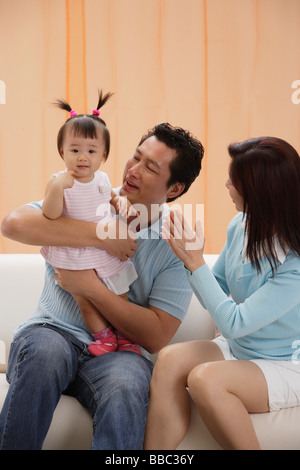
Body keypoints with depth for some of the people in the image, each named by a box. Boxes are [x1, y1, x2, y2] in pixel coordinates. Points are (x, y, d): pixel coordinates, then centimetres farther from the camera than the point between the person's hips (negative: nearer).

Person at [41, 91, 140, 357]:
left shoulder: (102, 178, 0)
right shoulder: (59, 181, -15)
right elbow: (50, 216, -23)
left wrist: (120, 201, 0)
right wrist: (57, 188, -37)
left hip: (109, 252, 4)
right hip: (76, 258, -4)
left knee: (119, 298, 15)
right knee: (85, 302, 5)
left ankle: (125, 336, 36)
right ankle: (105, 336, 30)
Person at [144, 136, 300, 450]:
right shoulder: (240, 226, -5)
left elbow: (234, 323, -25)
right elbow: (216, 296, 6)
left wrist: (195, 262, -24)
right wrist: (187, 252, -10)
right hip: (236, 349, 6)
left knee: (205, 378, -31)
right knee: (170, 359, -21)